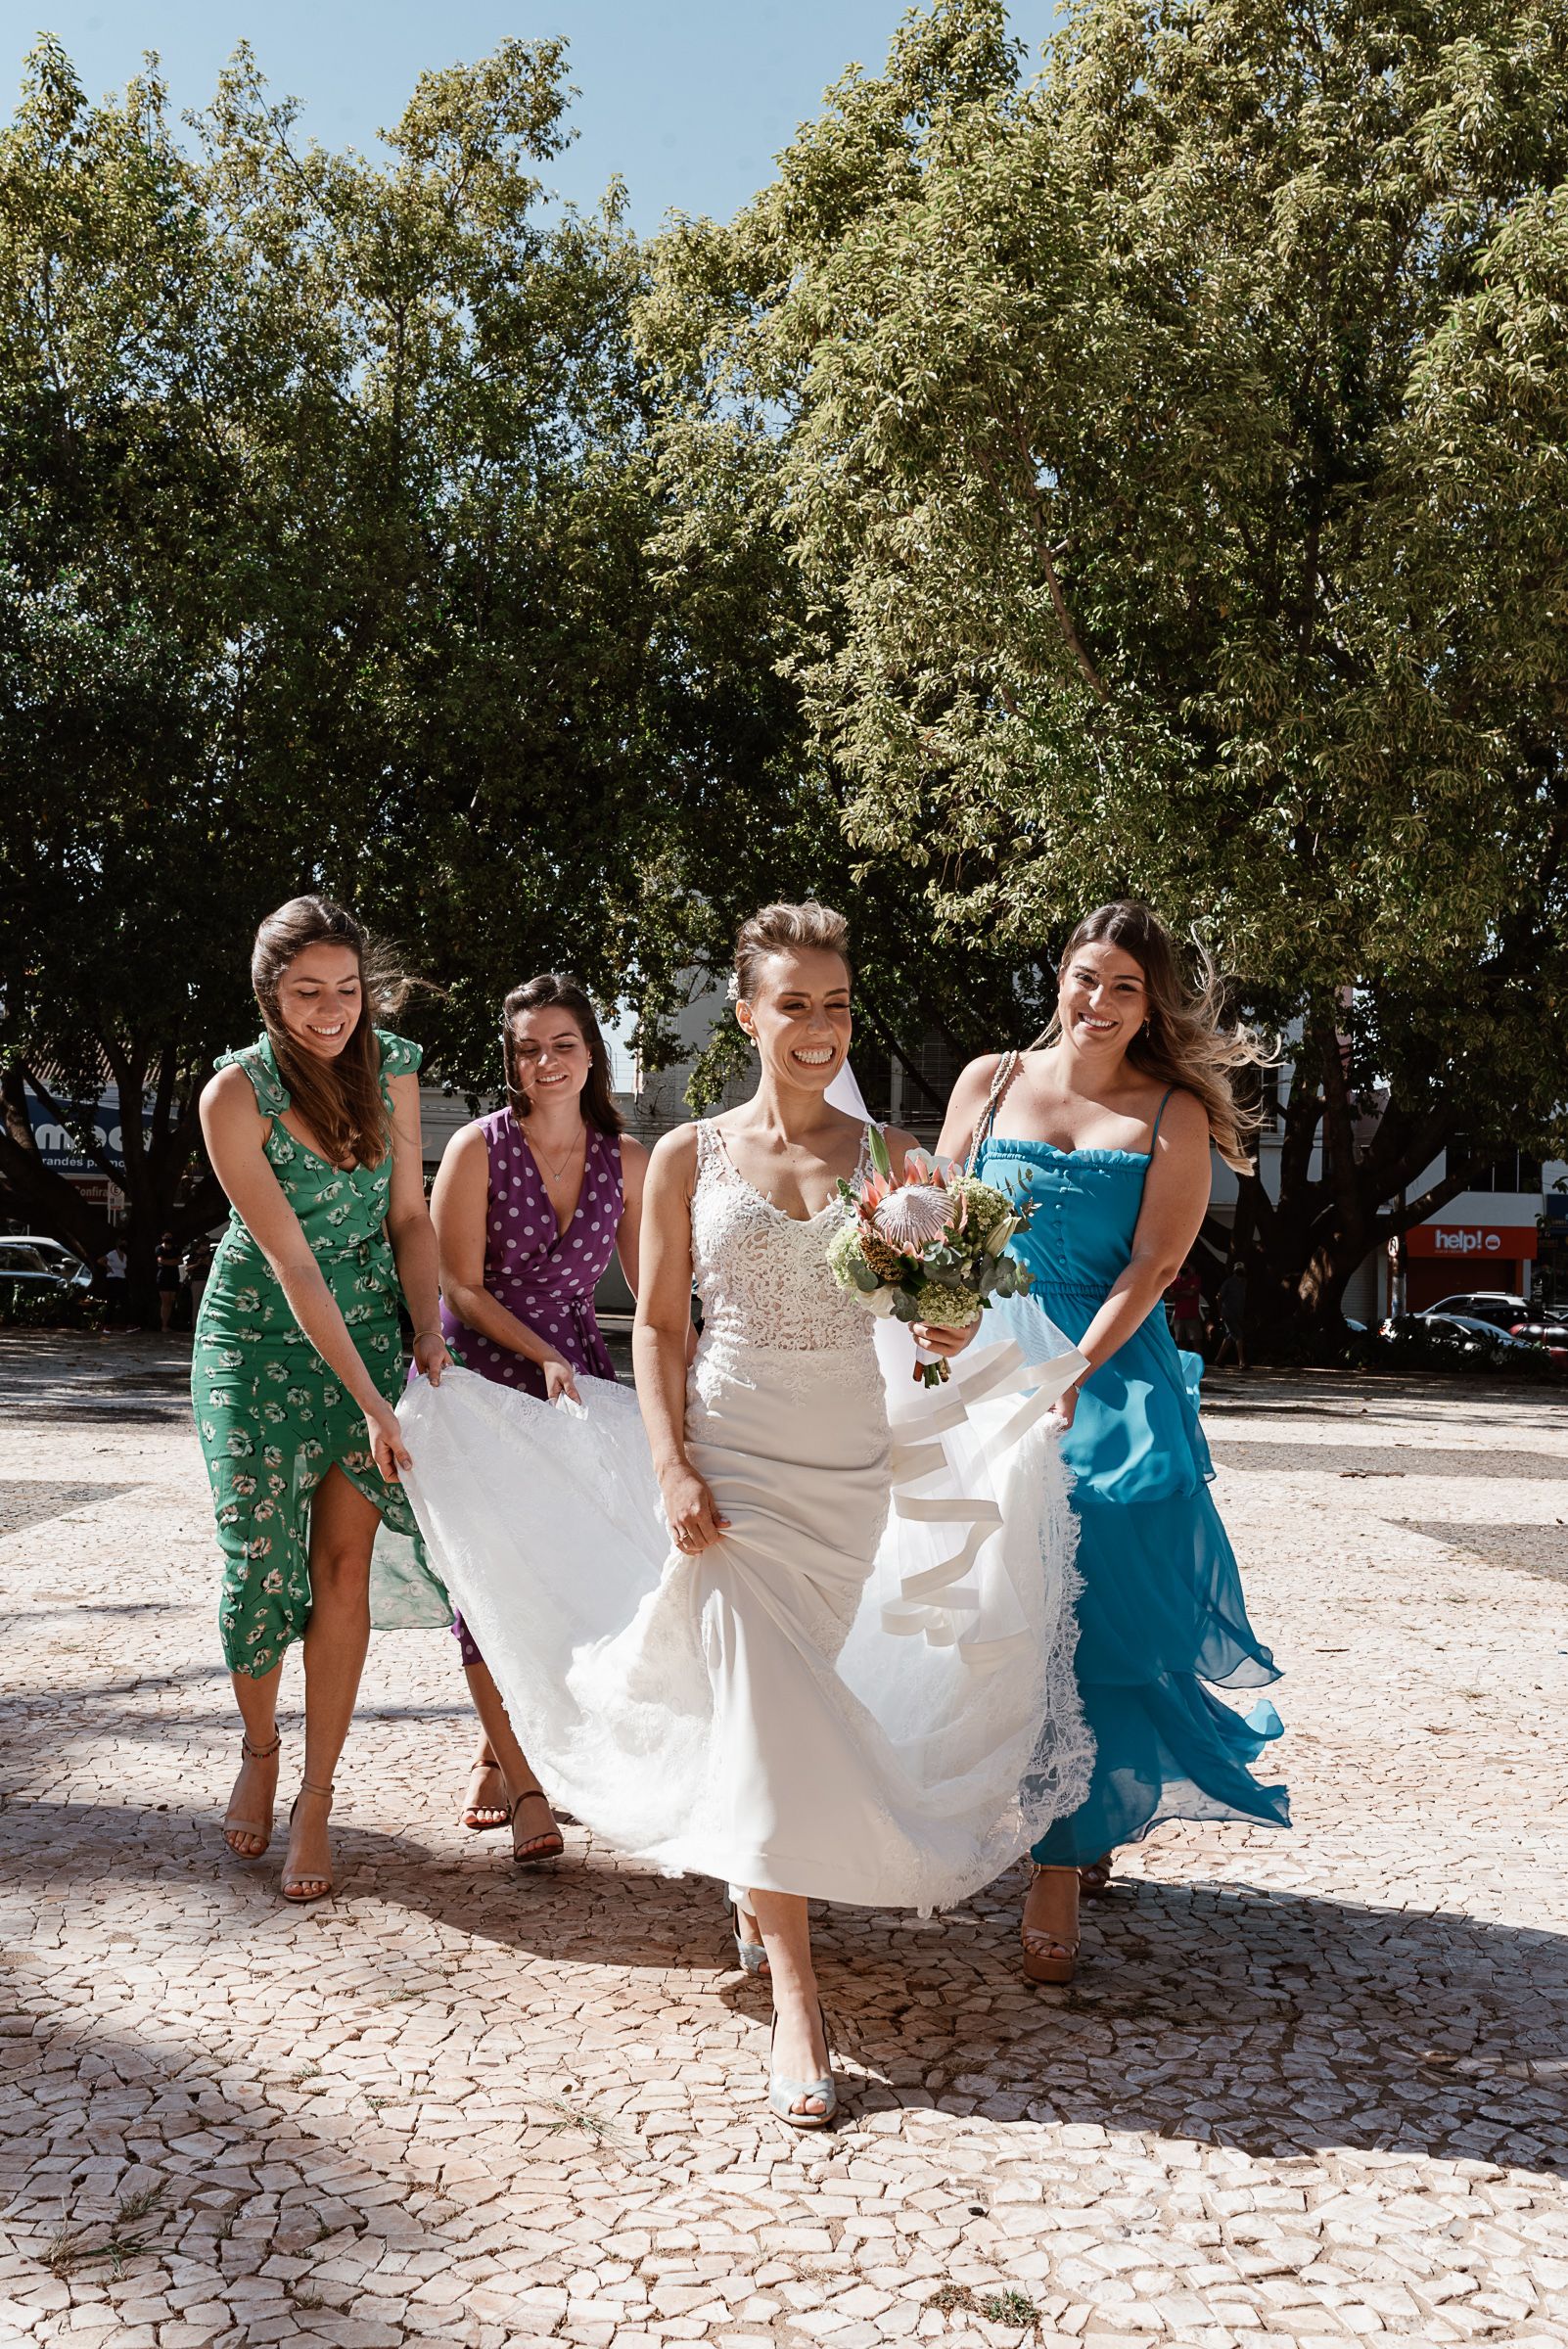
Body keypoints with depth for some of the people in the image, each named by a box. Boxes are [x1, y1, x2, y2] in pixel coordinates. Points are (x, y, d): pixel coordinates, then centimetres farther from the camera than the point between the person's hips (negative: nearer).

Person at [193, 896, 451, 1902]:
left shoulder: (391, 1066, -4)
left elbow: (409, 1215, 3)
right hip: (260, 1334, -2)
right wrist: (368, 1399, -25)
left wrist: (428, 1332, -11)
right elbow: (290, 1262, -21)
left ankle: (316, 1799, 10)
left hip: (371, 1320, 3)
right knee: (262, 1554, -2)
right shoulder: (235, 1094, -17)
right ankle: (259, 1745, 28)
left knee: (344, 1562, -1)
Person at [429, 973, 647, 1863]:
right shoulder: (479, 1147, -9)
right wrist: (543, 1358, -18)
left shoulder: (625, 1158, 2)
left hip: (577, 1374, 3)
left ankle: (499, 1750, 21)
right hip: (480, 1376, -3)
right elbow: (460, 1287, -9)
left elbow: (653, 1285, 8)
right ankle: (522, 1782, 4)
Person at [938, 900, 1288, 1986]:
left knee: (1086, 1615, -7)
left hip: (1108, 1373, -2)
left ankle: (1061, 1874, -1)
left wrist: (1070, 1376, -18)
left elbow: (1152, 1264, -7)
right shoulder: (990, 1081, 7)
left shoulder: (1176, 1115, 1)